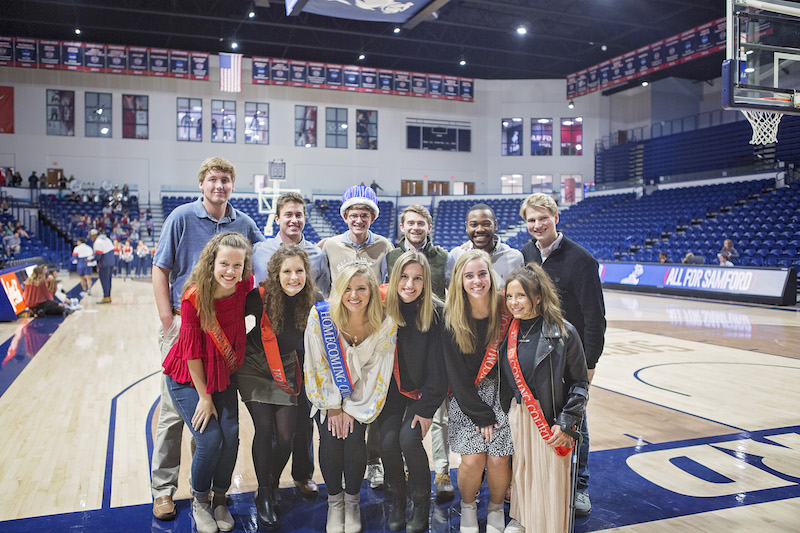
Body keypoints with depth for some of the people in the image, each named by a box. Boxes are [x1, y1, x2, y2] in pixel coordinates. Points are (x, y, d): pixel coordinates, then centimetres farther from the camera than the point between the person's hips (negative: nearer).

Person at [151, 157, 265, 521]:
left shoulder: (243, 223, 3)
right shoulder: (182, 217, -6)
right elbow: (160, 271, -4)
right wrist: (169, 323, -10)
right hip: (184, 323, -3)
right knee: (174, 409, 2)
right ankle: (163, 488, 17)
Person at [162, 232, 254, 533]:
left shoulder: (245, 285, -16)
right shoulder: (194, 297, -27)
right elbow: (192, 350, -19)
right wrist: (204, 397, -12)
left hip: (224, 374, 4)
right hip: (187, 378, -3)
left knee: (231, 436, -5)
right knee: (210, 439, -11)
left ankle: (220, 499, 21)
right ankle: (199, 502, 17)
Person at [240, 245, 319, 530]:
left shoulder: (312, 301, -16)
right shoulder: (260, 298, -24)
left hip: (287, 368, 2)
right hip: (255, 365, -2)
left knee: (286, 435, -1)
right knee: (264, 429, -9)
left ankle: (272, 487, 24)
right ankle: (264, 496, 10)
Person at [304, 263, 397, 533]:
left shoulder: (386, 324, -18)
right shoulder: (320, 315, -20)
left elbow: (376, 372, -12)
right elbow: (318, 364, -13)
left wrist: (352, 408, -13)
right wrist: (332, 406, -11)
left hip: (361, 394, 0)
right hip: (326, 392, 0)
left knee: (354, 437, -19)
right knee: (330, 438, -18)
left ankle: (352, 500, 10)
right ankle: (334, 501, 9)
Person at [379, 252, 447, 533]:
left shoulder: (437, 313, -15)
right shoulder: (384, 309, -8)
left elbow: (438, 365, -12)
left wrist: (426, 408, -13)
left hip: (422, 390, -2)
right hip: (391, 388, 2)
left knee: (409, 440, -19)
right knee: (388, 441, -14)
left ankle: (422, 505, 8)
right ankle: (397, 502, 13)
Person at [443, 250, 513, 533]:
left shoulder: (506, 311, -10)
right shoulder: (452, 319, -10)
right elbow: (455, 374, -7)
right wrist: (481, 414, -10)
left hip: (500, 392, 1)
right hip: (465, 397, 0)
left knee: (498, 460, -10)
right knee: (473, 459, -13)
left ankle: (496, 507, 22)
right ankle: (467, 505, 20)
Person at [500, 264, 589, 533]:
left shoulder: (563, 333, -11)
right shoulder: (508, 332, 1)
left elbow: (579, 383, -5)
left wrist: (565, 424, -10)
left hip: (550, 419, -4)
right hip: (514, 417, 4)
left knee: (548, 478, 3)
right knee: (519, 470, 14)